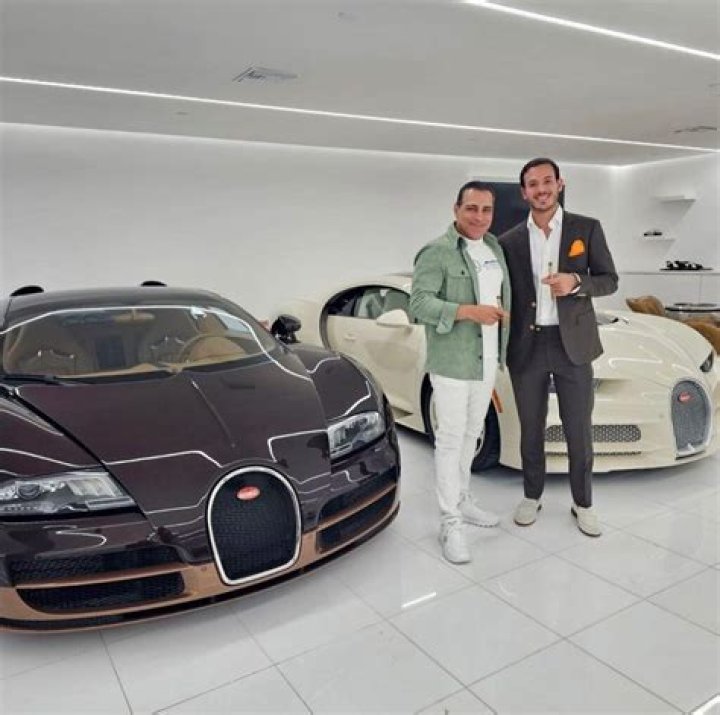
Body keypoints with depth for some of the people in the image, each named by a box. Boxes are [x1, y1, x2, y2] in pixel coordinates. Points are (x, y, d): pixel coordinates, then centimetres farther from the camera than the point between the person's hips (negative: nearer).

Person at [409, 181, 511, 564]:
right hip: (452, 362, -7)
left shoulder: (495, 247, 12)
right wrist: (469, 311, -27)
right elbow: (419, 303, -19)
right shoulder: (436, 252, -12)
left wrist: (501, 310, 8)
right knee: (451, 439, -2)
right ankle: (450, 523, 7)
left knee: (472, 434, 17)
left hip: (486, 359, 8)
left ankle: (461, 499, 34)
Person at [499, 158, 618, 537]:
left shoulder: (587, 228, 1)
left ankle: (582, 503, 27)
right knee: (531, 430, 12)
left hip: (572, 343, -1)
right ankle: (532, 496, 31)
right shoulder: (509, 240, 4)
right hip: (526, 346, 1)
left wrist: (576, 282, -18)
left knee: (579, 431, 8)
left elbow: (609, 280, 3)